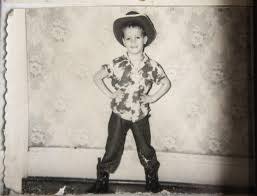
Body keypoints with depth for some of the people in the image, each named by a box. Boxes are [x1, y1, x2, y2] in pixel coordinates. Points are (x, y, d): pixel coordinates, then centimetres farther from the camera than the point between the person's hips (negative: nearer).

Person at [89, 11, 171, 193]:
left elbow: (166, 83, 5)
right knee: (112, 150, 8)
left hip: (140, 116, 1)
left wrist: (152, 98, -5)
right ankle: (102, 181, 27)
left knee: (146, 151, 15)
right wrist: (110, 94, -9)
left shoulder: (152, 65, -9)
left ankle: (152, 179, 37)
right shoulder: (117, 64, -12)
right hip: (119, 115, -1)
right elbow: (97, 77, -3)